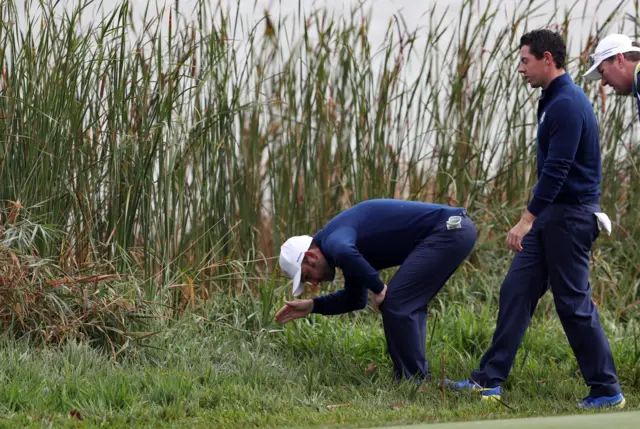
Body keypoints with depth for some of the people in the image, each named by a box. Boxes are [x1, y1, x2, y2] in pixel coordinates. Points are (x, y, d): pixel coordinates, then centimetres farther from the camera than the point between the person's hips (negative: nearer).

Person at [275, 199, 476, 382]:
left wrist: (377, 288, -23)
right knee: (408, 304, 18)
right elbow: (356, 298, 32)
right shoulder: (345, 237, 20)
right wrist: (313, 306, 23)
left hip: (449, 230, -10)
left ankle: (413, 381, -2)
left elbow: (344, 253, -38)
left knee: (395, 303, -7)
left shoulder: (334, 238, -11)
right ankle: (418, 378, 20)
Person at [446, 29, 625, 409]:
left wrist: (527, 220, -25)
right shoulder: (554, 100, 13)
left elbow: (556, 170, -24)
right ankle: (490, 380, 8)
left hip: (570, 217, -10)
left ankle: (606, 390, 4)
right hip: (550, 214, 10)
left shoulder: (567, 105, -19)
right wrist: (531, 220, 19)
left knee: (574, 303, -4)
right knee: (517, 291, 7)